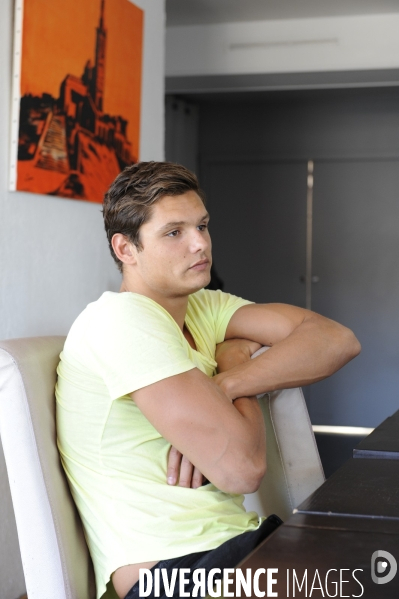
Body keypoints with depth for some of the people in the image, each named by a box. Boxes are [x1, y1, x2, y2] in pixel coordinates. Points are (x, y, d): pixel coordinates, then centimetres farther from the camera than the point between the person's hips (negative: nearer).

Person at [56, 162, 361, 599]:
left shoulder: (206, 308, 11)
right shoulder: (121, 318, -15)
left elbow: (338, 341, -3)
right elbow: (242, 466, -20)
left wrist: (225, 384, -16)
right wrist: (234, 360, -2)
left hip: (235, 539, 8)